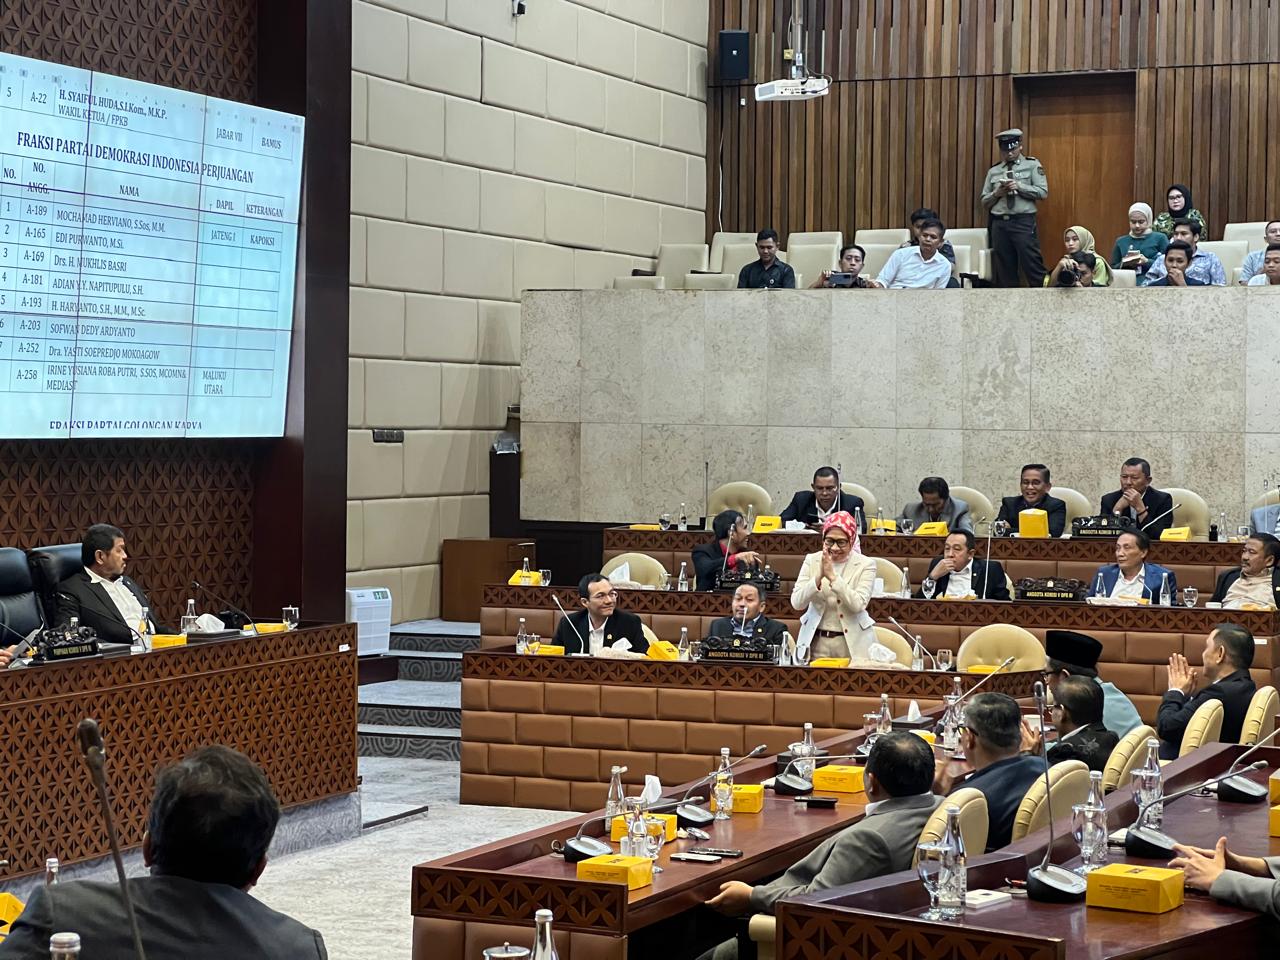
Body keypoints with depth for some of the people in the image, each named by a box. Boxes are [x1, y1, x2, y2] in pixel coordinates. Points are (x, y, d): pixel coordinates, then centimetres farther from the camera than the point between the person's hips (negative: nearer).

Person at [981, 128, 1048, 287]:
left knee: (1032, 265, -10)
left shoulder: (1032, 165, 6)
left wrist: (1019, 186, -14)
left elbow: (1043, 192, -3)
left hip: (1024, 222, -4)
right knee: (1004, 269, 6)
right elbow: (984, 201, 16)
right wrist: (996, 193, -4)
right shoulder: (993, 171, 15)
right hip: (999, 224, 4)